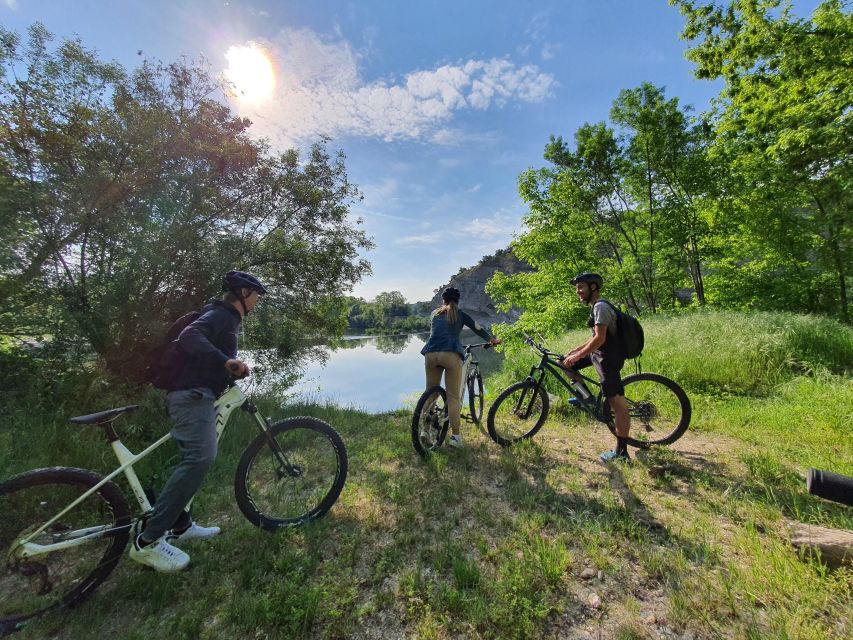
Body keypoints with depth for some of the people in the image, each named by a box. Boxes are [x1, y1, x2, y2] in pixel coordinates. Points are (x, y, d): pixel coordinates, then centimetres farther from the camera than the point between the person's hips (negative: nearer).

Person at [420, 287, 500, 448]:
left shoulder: (434, 313, 25)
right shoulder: (460, 314, 18)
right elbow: (478, 329, 26)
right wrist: (492, 340, 43)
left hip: (431, 354, 3)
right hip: (451, 354, -2)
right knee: (453, 397, 2)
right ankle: (455, 436, 2)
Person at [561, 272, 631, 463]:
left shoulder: (601, 306, -16)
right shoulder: (596, 306, 15)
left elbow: (599, 339, -24)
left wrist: (576, 356, -19)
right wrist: (573, 351, 16)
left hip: (608, 358, -10)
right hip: (600, 354, 10)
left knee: (618, 404, -3)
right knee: (567, 362, 11)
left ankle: (621, 453, 6)